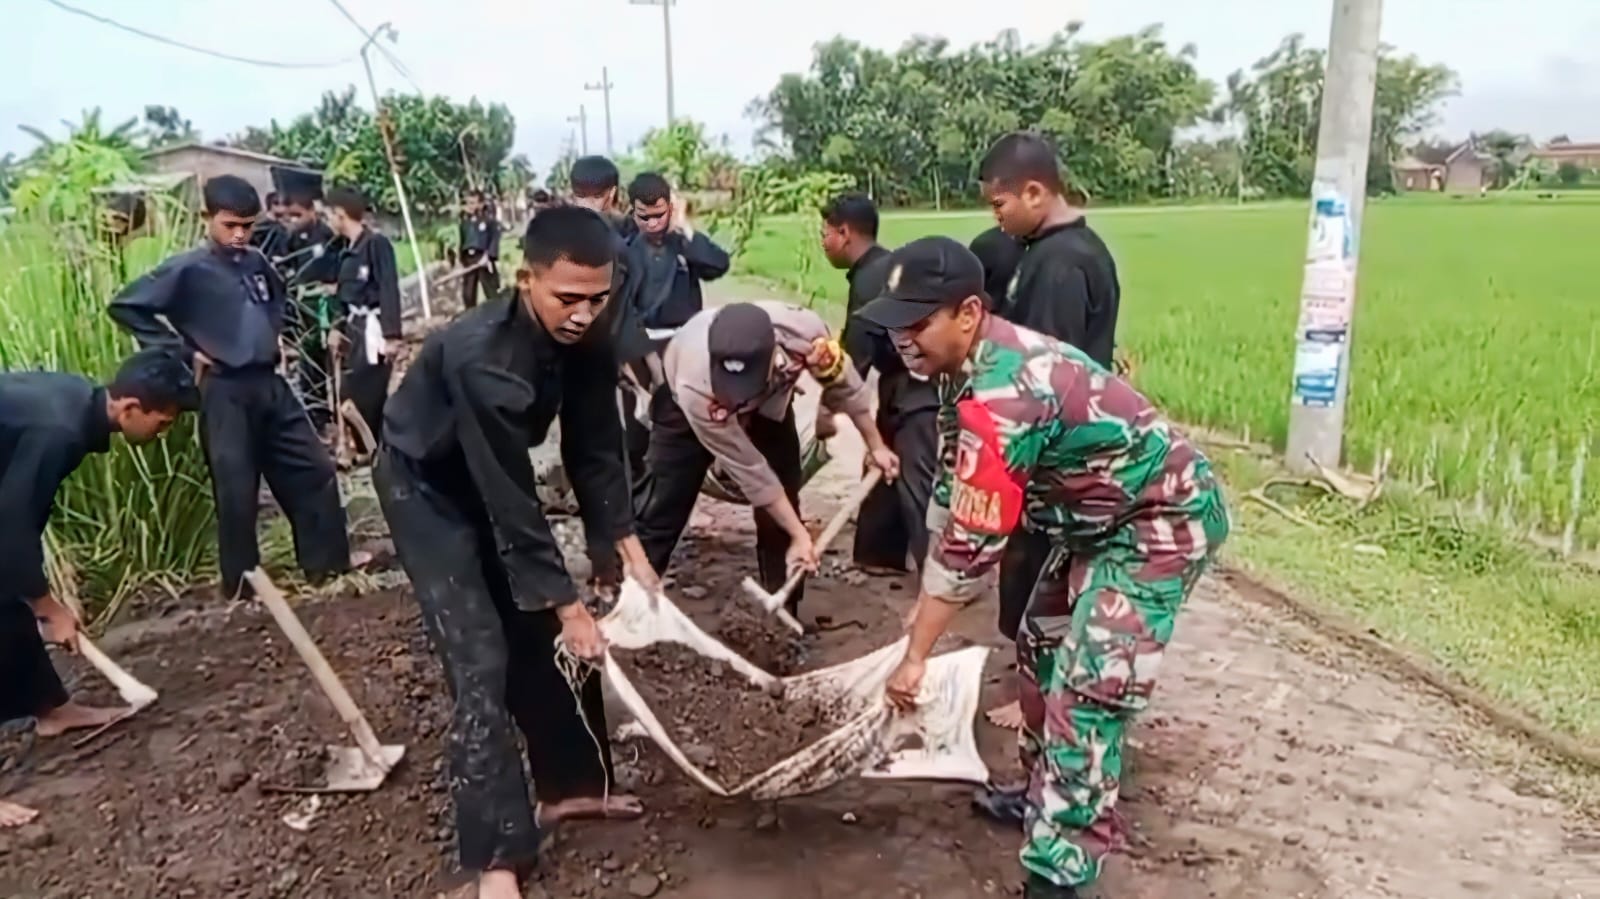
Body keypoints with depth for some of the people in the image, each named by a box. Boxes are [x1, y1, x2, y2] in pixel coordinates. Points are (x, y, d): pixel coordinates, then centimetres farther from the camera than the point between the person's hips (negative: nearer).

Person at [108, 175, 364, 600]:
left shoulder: (257, 262, 9)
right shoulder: (186, 270, -9)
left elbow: (277, 297, 30)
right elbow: (125, 306, -10)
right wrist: (182, 351, -10)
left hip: (270, 383, 6)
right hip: (225, 391, -6)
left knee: (313, 469, 10)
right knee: (237, 489, 2)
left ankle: (329, 557, 22)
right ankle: (241, 581, 17)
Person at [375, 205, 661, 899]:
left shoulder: (586, 342, -17)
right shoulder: (481, 356, -38)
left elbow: (595, 451, -8)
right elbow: (511, 499, -35)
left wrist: (628, 547, -15)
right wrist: (568, 605, -29)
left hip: (494, 479, 7)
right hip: (427, 485, -7)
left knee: (539, 634, 11)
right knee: (482, 661, -11)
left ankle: (570, 783, 29)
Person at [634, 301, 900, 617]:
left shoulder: (805, 333, -39)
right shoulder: (695, 387, -44)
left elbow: (843, 383, -15)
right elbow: (749, 469, -31)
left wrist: (876, 446, -1)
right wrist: (800, 535, -23)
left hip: (769, 401, 3)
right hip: (688, 407, -3)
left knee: (780, 516, 1)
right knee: (660, 511, -7)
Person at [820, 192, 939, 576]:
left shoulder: (872, 276, -19)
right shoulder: (880, 268, 12)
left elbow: (857, 351, -22)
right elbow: (860, 347, 17)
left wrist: (830, 409, -18)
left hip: (919, 390, -11)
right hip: (904, 386, 11)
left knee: (917, 483, -11)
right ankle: (882, 554, 30)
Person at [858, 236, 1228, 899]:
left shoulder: (1001, 395, -34)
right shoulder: (976, 365, -3)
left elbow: (972, 540, -29)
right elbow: (952, 492, 5)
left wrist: (916, 655, -19)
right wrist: (926, 601, 8)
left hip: (1161, 521, -10)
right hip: (1103, 516, 10)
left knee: (1086, 691, -13)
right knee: (1041, 647, 19)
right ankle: (1046, 797, 37)